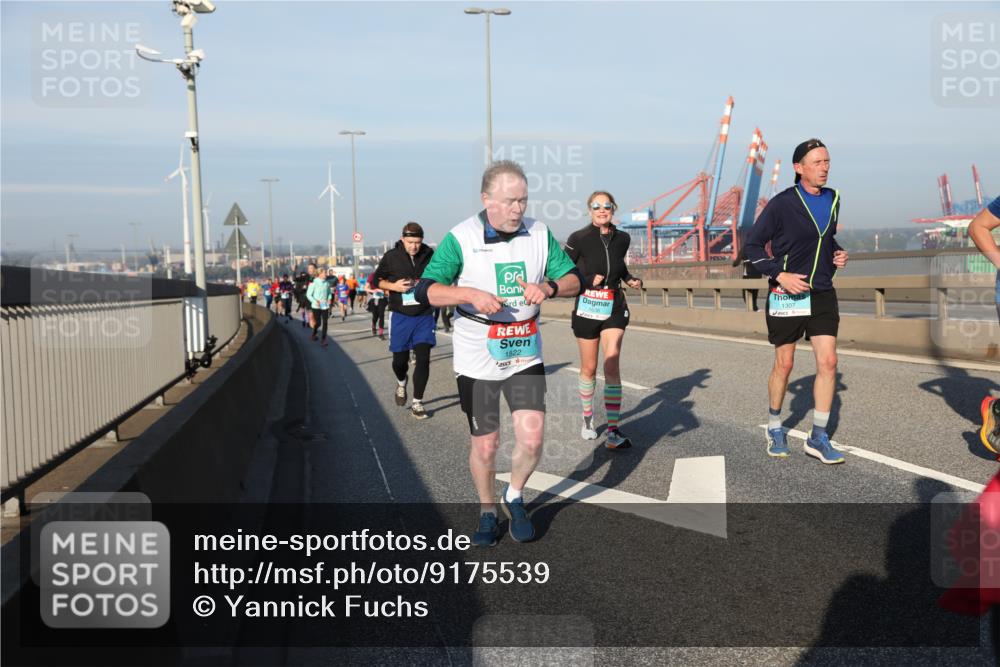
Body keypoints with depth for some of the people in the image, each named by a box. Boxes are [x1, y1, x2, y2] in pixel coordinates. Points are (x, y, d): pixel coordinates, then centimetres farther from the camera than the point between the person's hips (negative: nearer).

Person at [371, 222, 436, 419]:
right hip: (401, 316, 0)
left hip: (424, 316, 0)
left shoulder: (429, 255, -4)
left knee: (423, 358, -7)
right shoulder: (391, 257, -6)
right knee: (400, 359, 9)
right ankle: (401, 382, 45)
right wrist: (393, 286, -13)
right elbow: (376, 280, 4)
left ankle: (417, 403, 5)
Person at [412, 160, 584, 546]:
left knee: (531, 437, -8)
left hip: (525, 356, 2)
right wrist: (471, 294, -27)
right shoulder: (460, 238, -9)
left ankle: (514, 498, 22)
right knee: (485, 445, 7)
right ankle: (487, 512, 32)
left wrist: (548, 286, -18)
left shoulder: (540, 234, 1)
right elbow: (425, 290, -11)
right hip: (477, 361, -2)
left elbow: (575, 280, 5)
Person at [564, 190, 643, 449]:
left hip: (615, 309, 2)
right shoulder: (579, 239, -9)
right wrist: (588, 281, -19)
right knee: (589, 369, 10)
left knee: (612, 366, -10)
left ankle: (613, 432, -12)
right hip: (587, 309, -2)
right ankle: (588, 419, 33)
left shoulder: (622, 239, 3)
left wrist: (630, 280, 4)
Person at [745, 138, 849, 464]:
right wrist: (780, 275, -17)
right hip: (787, 294, -5)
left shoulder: (833, 199, 8)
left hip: (822, 293, 5)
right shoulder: (782, 203, -11)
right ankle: (775, 429, 26)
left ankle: (818, 437, 6)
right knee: (784, 365, 5)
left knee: (828, 362, -4)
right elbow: (752, 244, -7)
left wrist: (838, 253, 3)